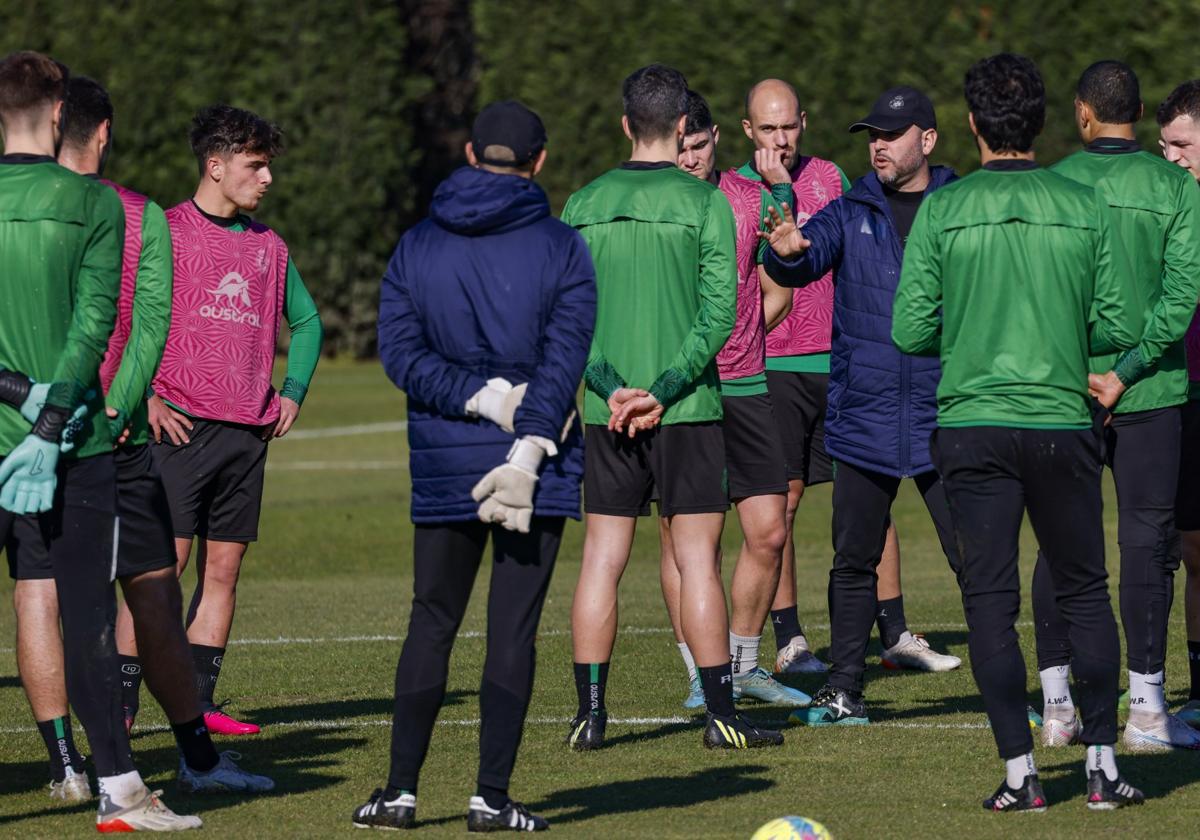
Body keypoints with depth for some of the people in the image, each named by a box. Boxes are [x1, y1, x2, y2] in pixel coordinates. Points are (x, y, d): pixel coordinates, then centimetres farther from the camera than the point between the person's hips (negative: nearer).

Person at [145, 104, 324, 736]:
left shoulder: (268, 246, 15)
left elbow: (306, 321, 29)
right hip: (182, 427, -6)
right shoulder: (165, 232, -3)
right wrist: (144, 397, -12)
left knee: (222, 571, 5)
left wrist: (293, 392, 16)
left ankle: (198, 705, 8)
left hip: (248, 432, 6)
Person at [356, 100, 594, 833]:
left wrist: (486, 399, -9)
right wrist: (525, 449, -16)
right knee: (513, 627, 1)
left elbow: (402, 352, -4)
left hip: (443, 468, 2)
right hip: (541, 469, -2)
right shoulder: (562, 249, -2)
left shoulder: (417, 248, 5)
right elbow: (563, 360, -12)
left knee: (432, 622, 10)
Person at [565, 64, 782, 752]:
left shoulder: (584, 205, 5)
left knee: (602, 560, 6)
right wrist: (663, 392, -11)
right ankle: (722, 715, 2)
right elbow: (719, 313, -11)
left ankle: (590, 714, 5)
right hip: (689, 410, -3)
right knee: (697, 559, 0)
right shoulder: (704, 202, -5)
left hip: (606, 412, 3)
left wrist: (612, 388, -6)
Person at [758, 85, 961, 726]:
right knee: (854, 560, 8)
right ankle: (844, 690, 16)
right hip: (863, 420, 2)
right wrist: (787, 250, -35)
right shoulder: (851, 214, 6)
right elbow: (808, 257, -11)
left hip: (942, 419, -2)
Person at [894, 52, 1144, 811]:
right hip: (1063, 420, 1)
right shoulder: (1085, 209, -1)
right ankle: (1103, 763, 10)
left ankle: (1020, 773, 0)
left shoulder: (942, 211, -4)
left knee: (990, 599, 3)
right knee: (1085, 592, 13)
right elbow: (1122, 328, -1)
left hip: (972, 424, -1)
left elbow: (910, 331, -5)